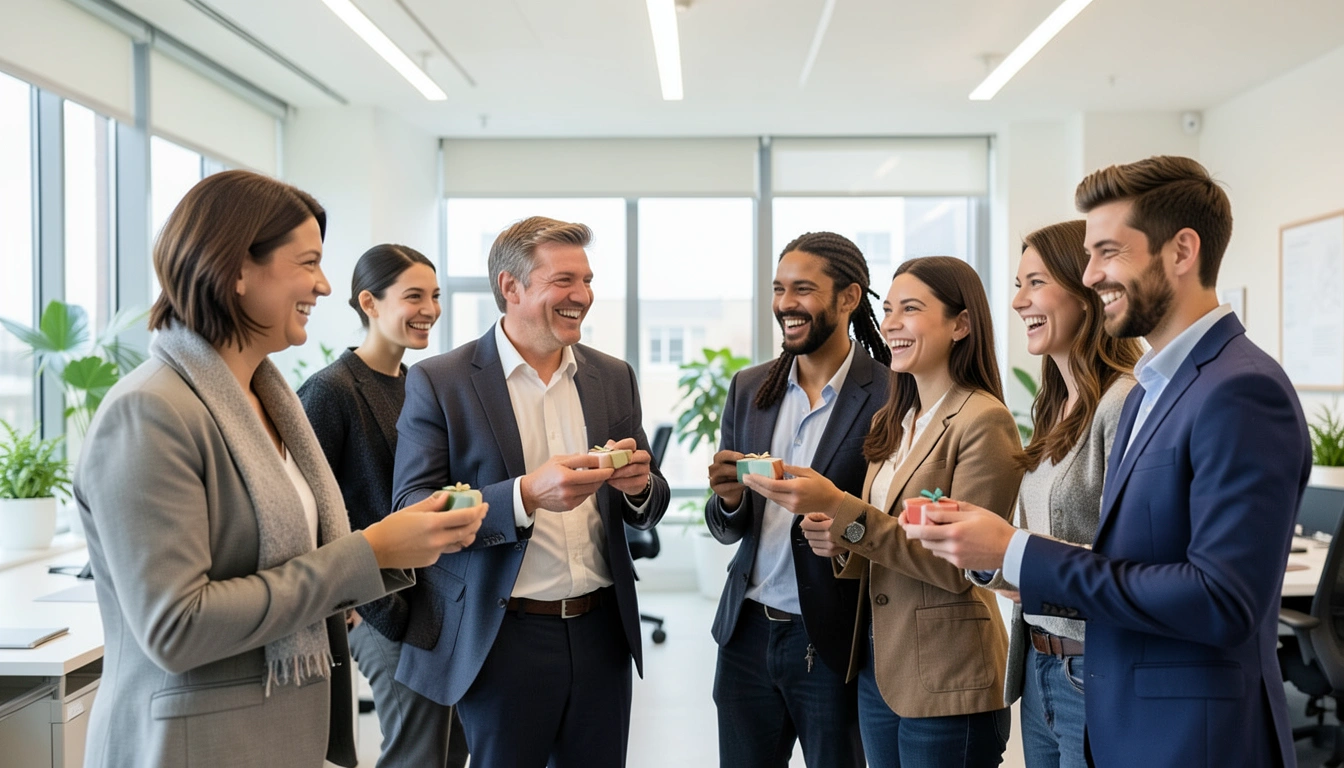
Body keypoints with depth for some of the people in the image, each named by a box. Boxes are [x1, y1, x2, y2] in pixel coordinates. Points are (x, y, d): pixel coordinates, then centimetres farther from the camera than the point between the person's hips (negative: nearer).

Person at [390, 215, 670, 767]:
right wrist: (526, 495, -26)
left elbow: (647, 512, 12)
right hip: (502, 637, -4)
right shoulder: (438, 383, -6)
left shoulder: (614, 378, 8)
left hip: (601, 633, 4)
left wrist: (639, 485, -12)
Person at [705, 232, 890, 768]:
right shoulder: (748, 389, 5)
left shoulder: (891, 397, -11)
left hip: (834, 643, -4)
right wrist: (729, 500, -12)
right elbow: (726, 531, 9)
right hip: (747, 633, 5)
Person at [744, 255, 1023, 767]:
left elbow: (957, 567, -19)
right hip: (877, 667, 7)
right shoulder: (890, 422, 9)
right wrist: (842, 545, -6)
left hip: (945, 686, -7)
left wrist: (840, 509, -25)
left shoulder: (985, 422, -15)